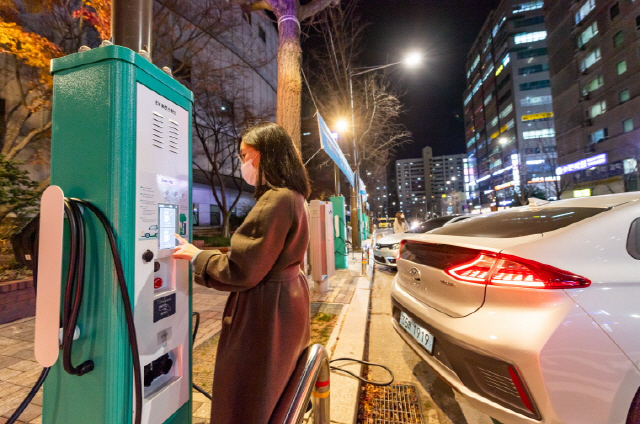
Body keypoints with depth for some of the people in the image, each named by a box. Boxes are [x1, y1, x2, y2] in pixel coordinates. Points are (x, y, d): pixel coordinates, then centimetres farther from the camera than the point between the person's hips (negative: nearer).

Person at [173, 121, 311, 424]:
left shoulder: (275, 200, -23)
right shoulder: (292, 197, 9)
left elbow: (242, 271, -22)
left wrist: (196, 256, -5)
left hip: (266, 309, -10)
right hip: (288, 296, 10)